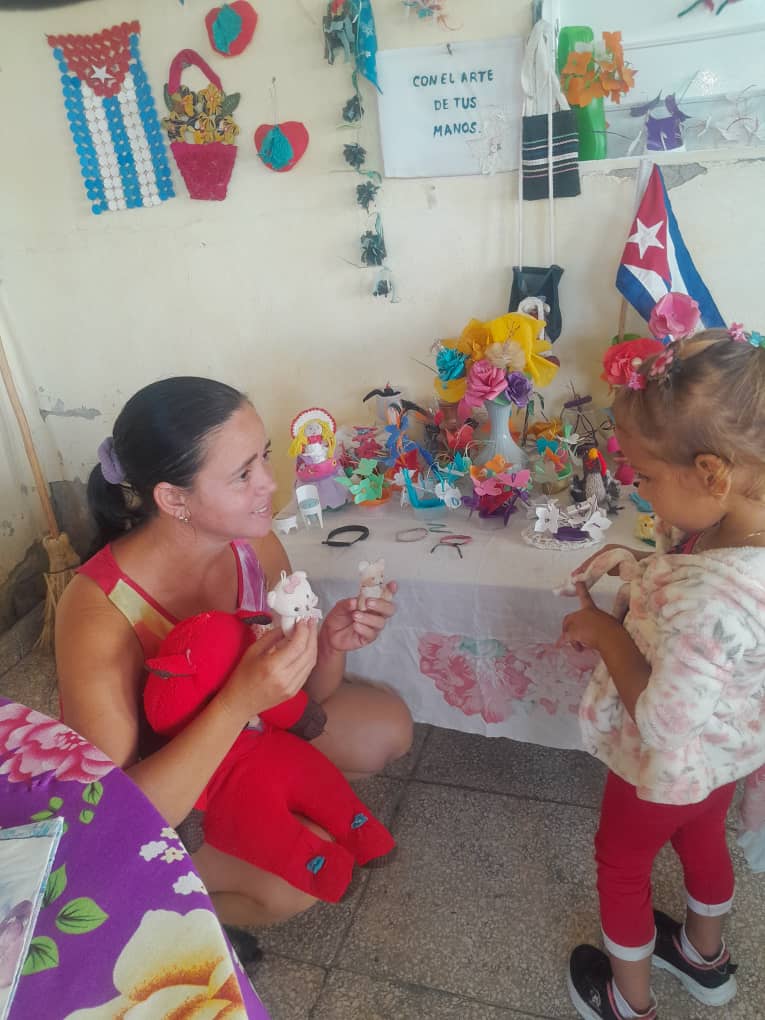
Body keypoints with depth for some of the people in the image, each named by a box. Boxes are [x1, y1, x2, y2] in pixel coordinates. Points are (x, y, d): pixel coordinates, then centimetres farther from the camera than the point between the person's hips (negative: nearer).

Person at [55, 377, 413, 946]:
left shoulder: (253, 545, -21)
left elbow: (307, 693, -7)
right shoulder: (98, 613, -36)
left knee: (388, 728, -4)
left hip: (244, 726, 5)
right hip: (159, 778, -5)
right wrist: (239, 702, -45)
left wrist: (332, 644, -29)